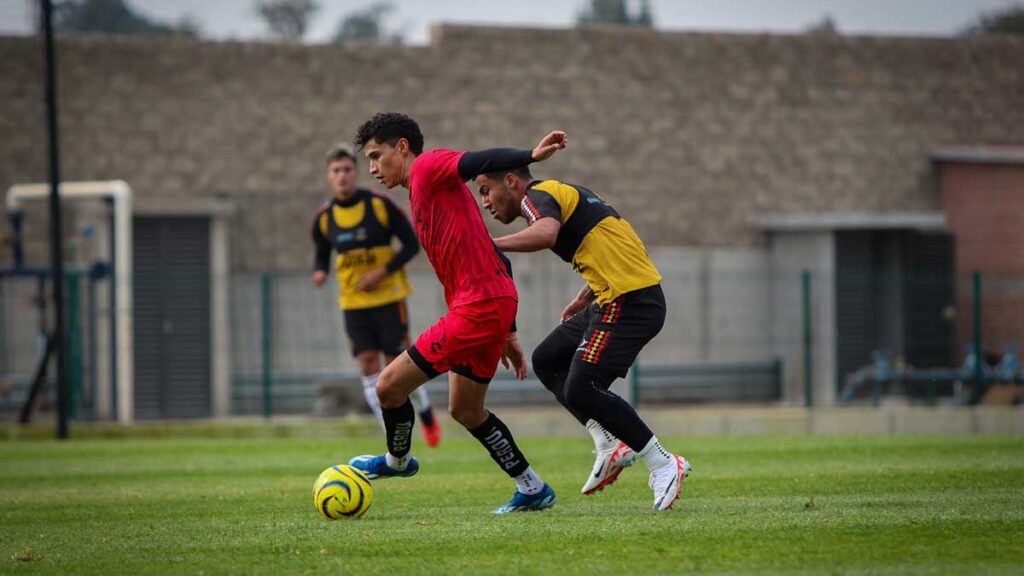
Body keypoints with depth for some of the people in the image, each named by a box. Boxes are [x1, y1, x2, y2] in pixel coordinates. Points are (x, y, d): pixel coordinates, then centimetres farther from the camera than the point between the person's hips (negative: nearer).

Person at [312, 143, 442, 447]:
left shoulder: (380, 205, -10)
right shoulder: (324, 217, 1)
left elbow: (411, 244, -6)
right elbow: (322, 253, 15)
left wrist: (382, 272, -17)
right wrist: (320, 272, -9)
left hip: (388, 297, -3)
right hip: (353, 302, 3)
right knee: (368, 365, -6)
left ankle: (427, 414, 25)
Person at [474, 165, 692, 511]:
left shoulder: (538, 195, -7)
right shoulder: (565, 194, 23)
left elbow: (546, 234, -31)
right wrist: (584, 299, 27)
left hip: (628, 301, -10)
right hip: (617, 298, 10)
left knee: (581, 389, -13)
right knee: (547, 360, 14)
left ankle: (663, 465, -6)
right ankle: (610, 447, 6)